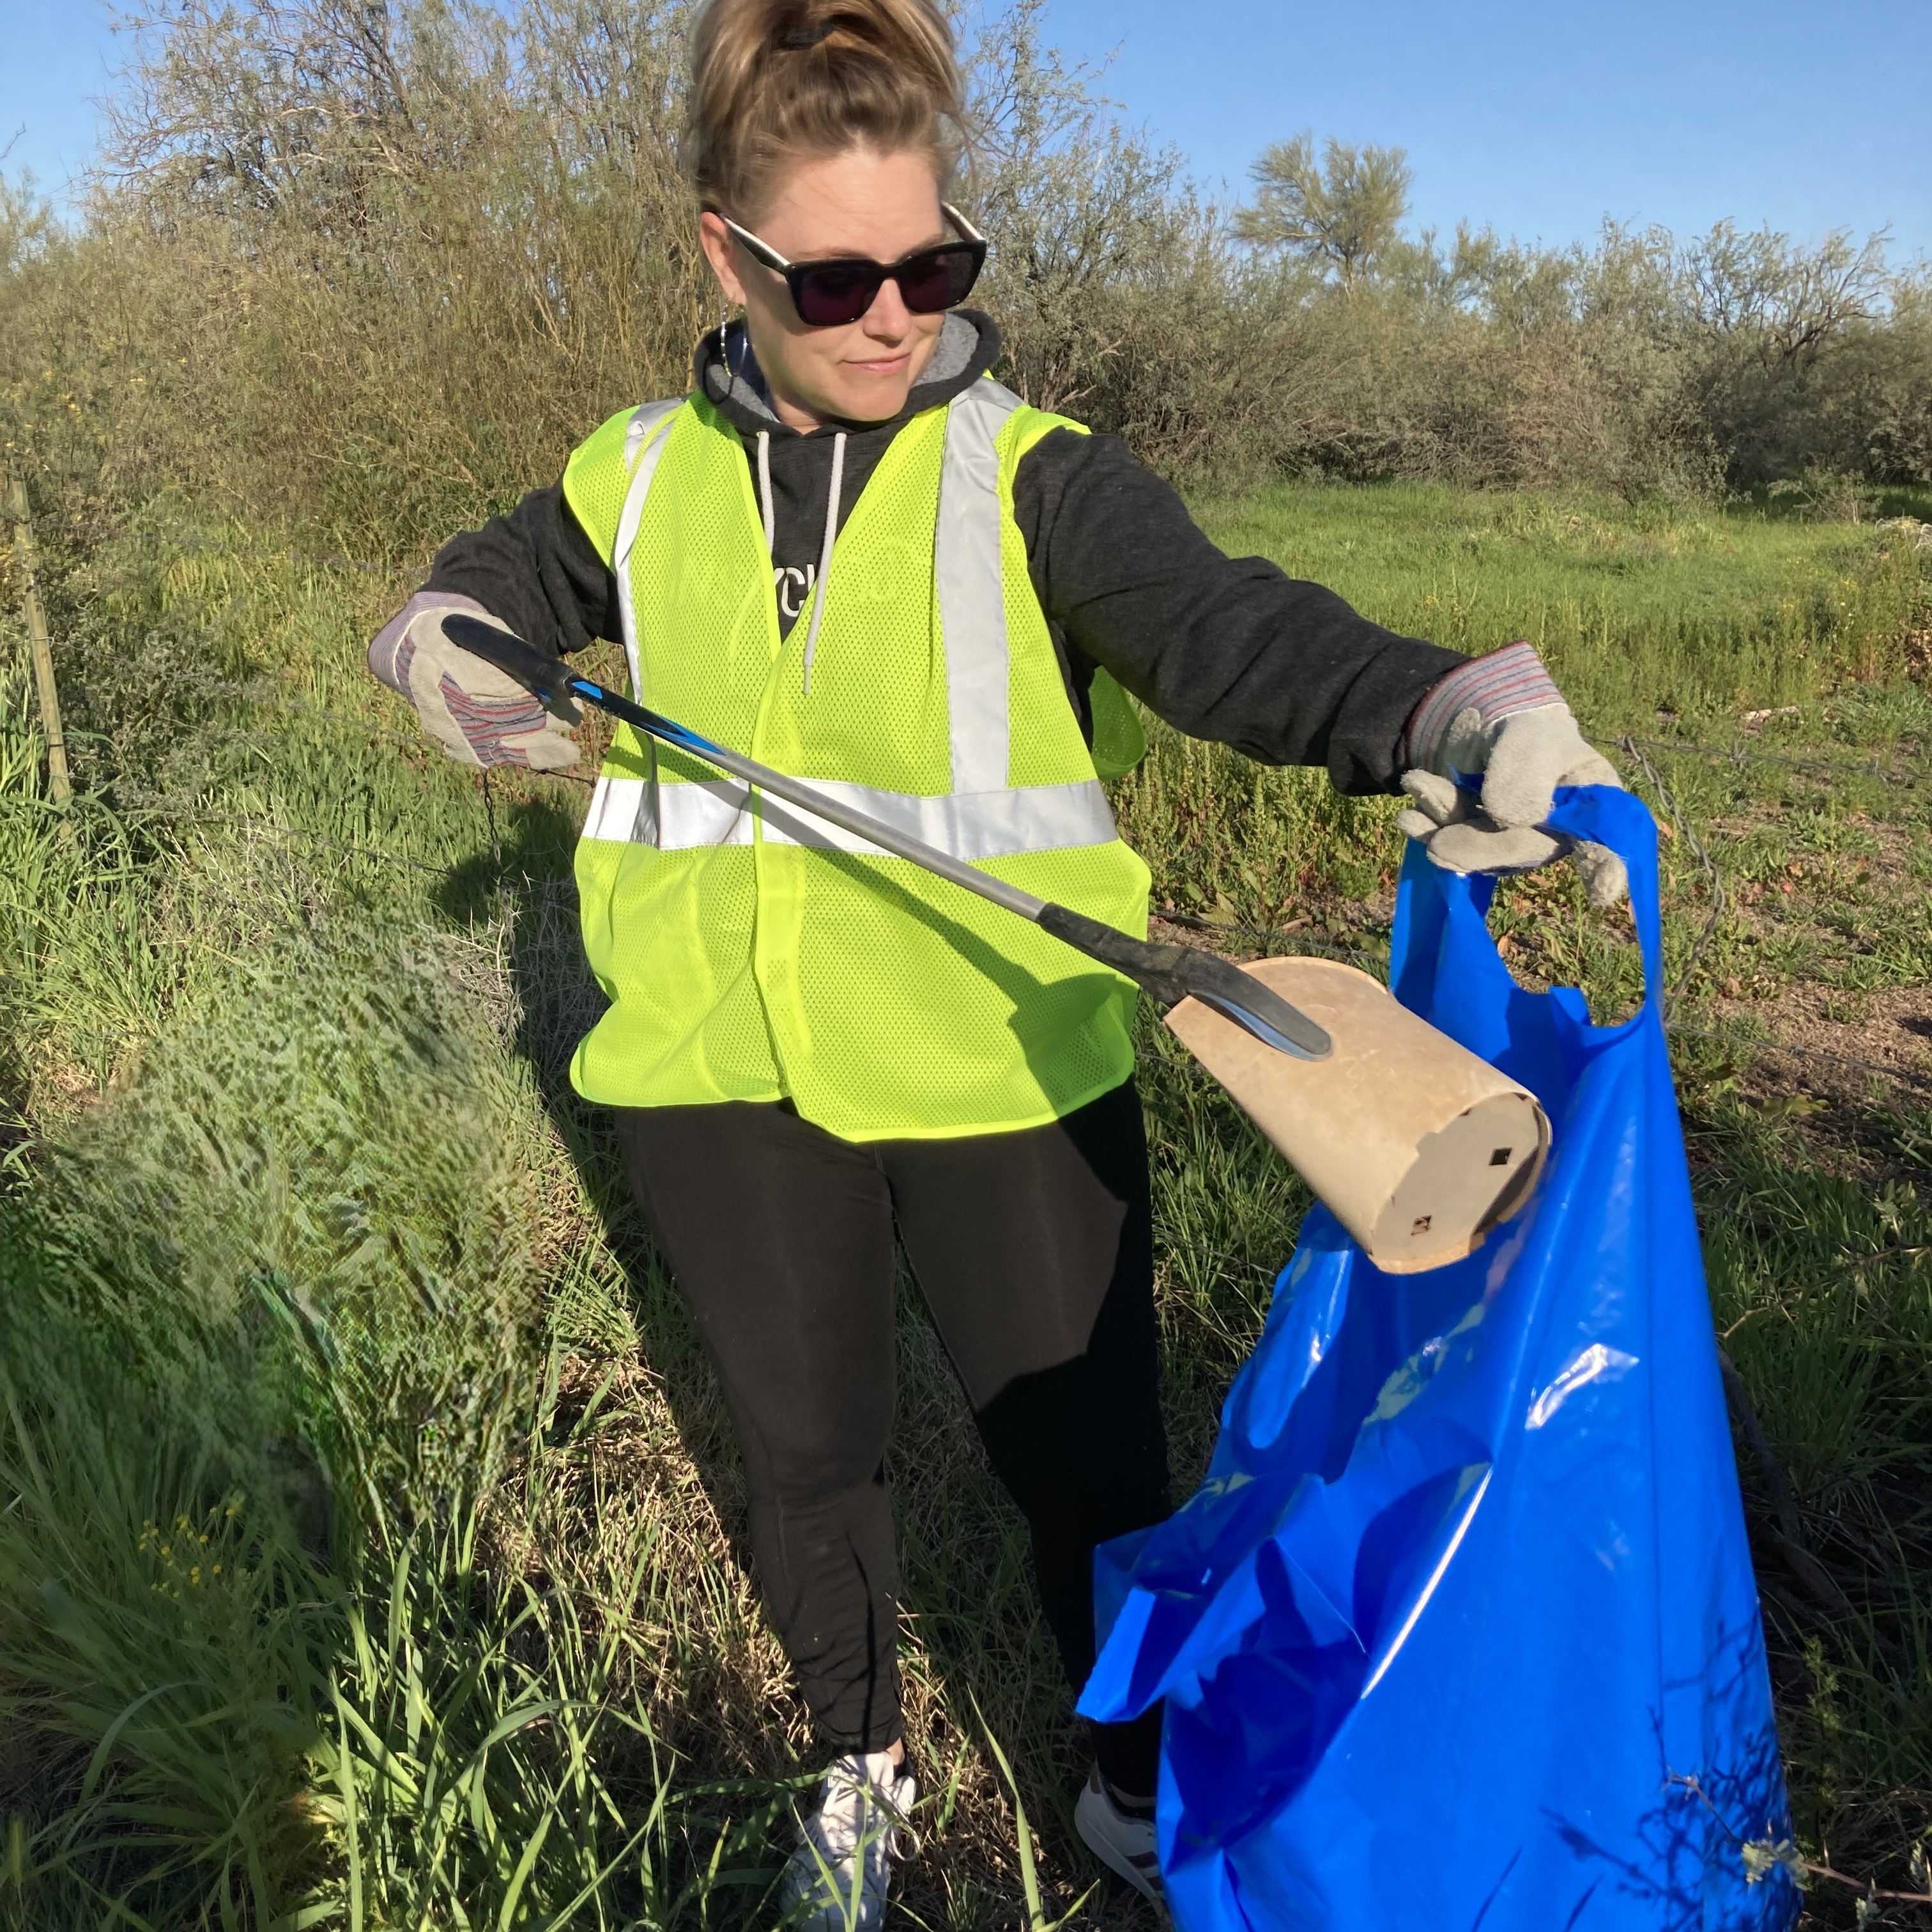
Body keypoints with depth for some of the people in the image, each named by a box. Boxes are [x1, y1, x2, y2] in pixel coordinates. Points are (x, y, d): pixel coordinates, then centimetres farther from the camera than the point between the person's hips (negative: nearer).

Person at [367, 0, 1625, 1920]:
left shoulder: (1029, 478, -7)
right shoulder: (641, 483, 4)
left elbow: (1221, 623, -25)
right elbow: (478, 593, 22)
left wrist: (1439, 711, -44)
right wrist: (444, 650, -2)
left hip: (999, 1071, -3)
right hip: (728, 1081, 4)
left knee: (1085, 1458, 10)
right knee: (803, 1451, 20)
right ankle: (859, 1766, 49)